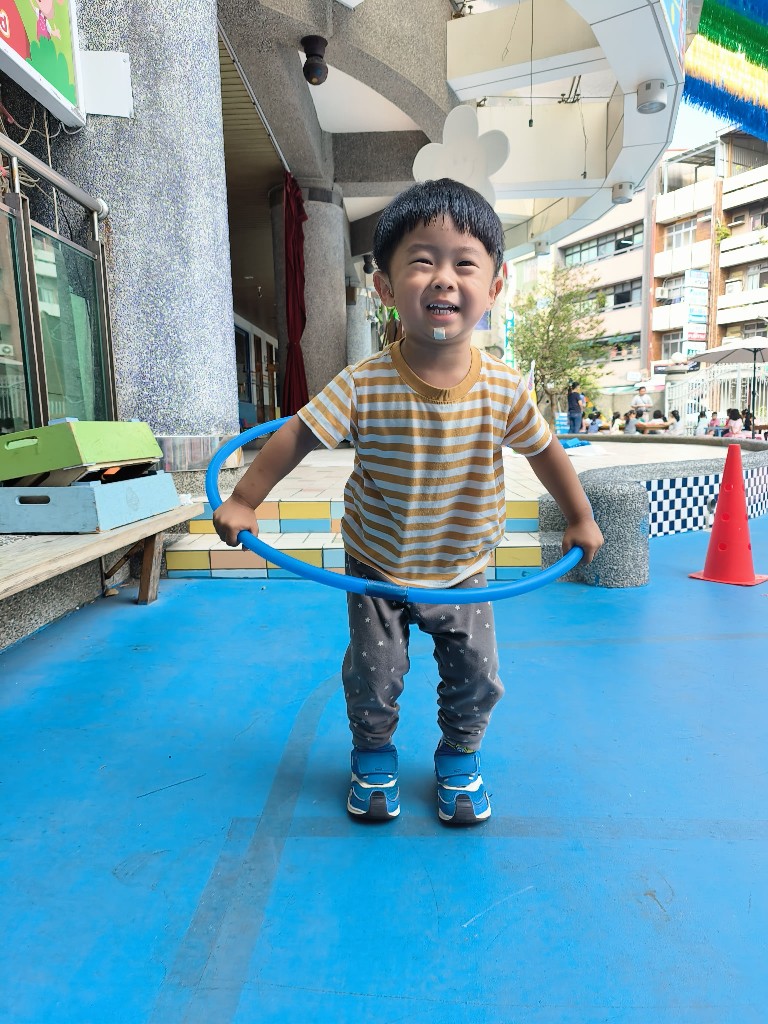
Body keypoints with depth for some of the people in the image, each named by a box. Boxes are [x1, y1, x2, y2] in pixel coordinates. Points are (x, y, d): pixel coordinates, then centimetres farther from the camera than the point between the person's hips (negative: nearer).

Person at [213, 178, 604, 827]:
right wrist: (242, 502, -9)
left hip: (463, 571, 2)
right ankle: (374, 757, 40)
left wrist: (580, 519, 10)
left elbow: (545, 450, -2)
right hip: (376, 570, -1)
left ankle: (460, 757, 40)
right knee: (374, 674, 11)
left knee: (477, 676, 10)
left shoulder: (504, 390, -18)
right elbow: (296, 437, -15)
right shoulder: (363, 388, -25)